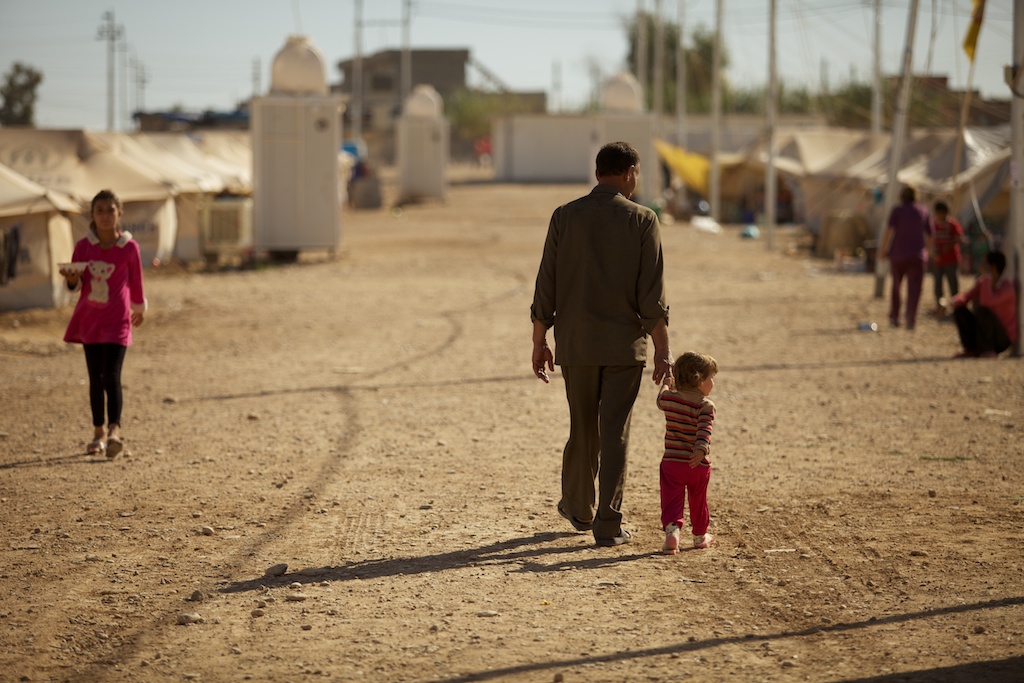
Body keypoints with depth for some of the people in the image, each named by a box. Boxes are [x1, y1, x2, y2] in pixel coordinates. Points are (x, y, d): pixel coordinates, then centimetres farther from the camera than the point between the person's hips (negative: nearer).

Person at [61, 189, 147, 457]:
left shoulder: (129, 247, -7)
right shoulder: (83, 246, -1)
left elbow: (136, 280, 7)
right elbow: (76, 285, 4)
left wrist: (139, 308, 18)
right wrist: (72, 278, -18)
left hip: (117, 320, -3)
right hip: (89, 319, 3)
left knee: (111, 376, -15)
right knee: (95, 377, 9)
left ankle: (114, 431, -22)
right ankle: (99, 433, 17)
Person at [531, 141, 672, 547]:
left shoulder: (565, 217, 0)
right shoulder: (642, 221, -5)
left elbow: (546, 288, 0)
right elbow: (653, 296, -9)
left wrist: (539, 342, 8)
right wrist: (663, 350, -5)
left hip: (576, 343, 2)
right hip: (625, 344, -2)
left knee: (583, 428, 17)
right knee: (615, 432, 1)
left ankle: (579, 508, 31)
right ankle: (608, 525, -1)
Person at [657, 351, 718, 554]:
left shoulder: (669, 398, 0)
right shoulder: (705, 405, -12)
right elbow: (704, 430, -28)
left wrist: (667, 384, 43)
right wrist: (701, 450, -41)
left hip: (672, 463, 1)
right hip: (699, 466, -1)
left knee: (672, 500, -2)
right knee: (698, 500, 18)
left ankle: (672, 529, -26)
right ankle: (700, 535, 34)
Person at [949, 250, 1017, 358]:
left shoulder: (1007, 286, -22)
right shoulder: (982, 281, 0)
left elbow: (986, 302, -37)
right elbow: (966, 296, 1)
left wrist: (987, 276, -31)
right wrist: (956, 300, -23)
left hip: (1004, 338, -7)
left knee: (983, 310, -31)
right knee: (959, 310, -5)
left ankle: (987, 350, -20)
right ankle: (971, 350, -3)